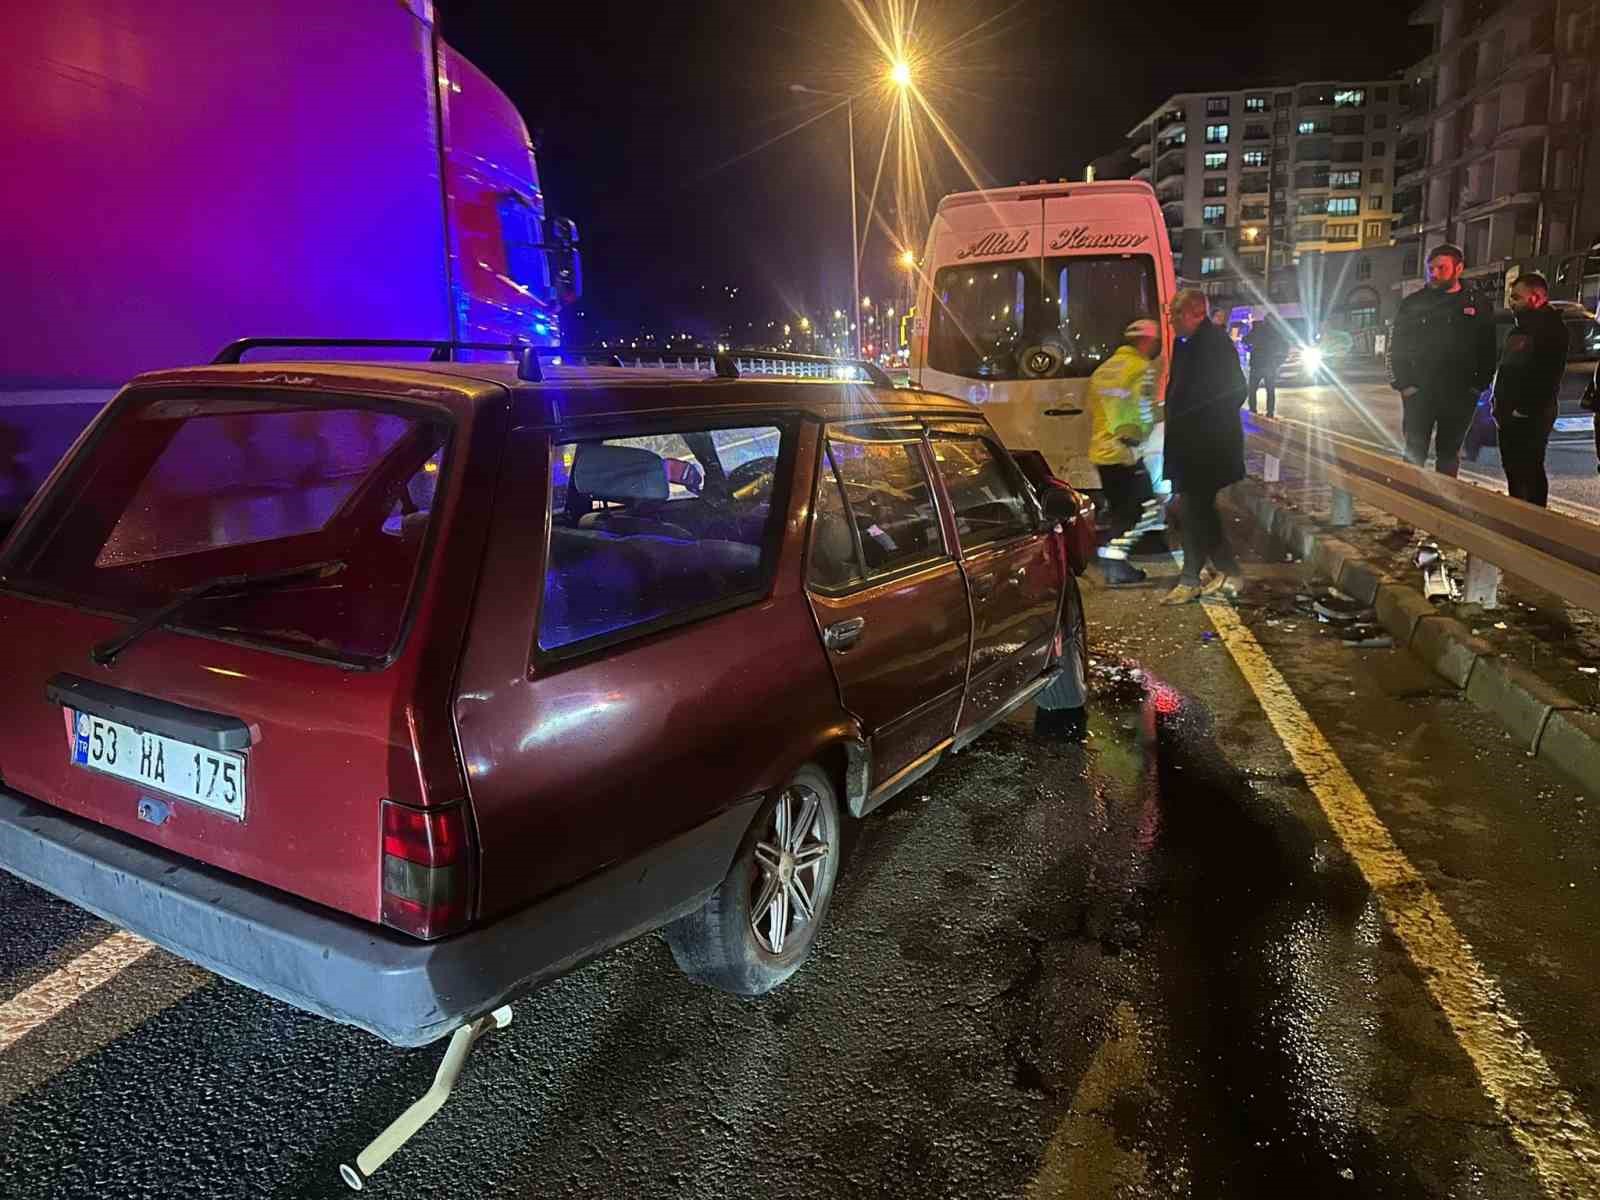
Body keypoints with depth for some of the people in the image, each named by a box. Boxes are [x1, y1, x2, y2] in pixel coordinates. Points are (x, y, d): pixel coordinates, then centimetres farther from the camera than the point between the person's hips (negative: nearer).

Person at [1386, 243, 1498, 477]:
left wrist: (1478, 386, -2)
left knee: (1449, 454, 9)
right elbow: (1395, 348, 4)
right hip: (1418, 393, -1)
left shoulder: (1477, 307, 6)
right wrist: (1403, 385, -5)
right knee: (1415, 453, -2)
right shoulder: (1412, 304, 4)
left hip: (1459, 396, 1)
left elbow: (1488, 352, 9)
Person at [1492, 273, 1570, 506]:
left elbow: (1548, 375, -20)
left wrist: (1526, 409, -22)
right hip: (1510, 415, 10)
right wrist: (1498, 403, 15)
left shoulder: (1551, 326, -12)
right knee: (1512, 469, 15)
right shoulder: (1521, 325, 19)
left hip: (1530, 417, -10)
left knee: (1529, 470, -8)